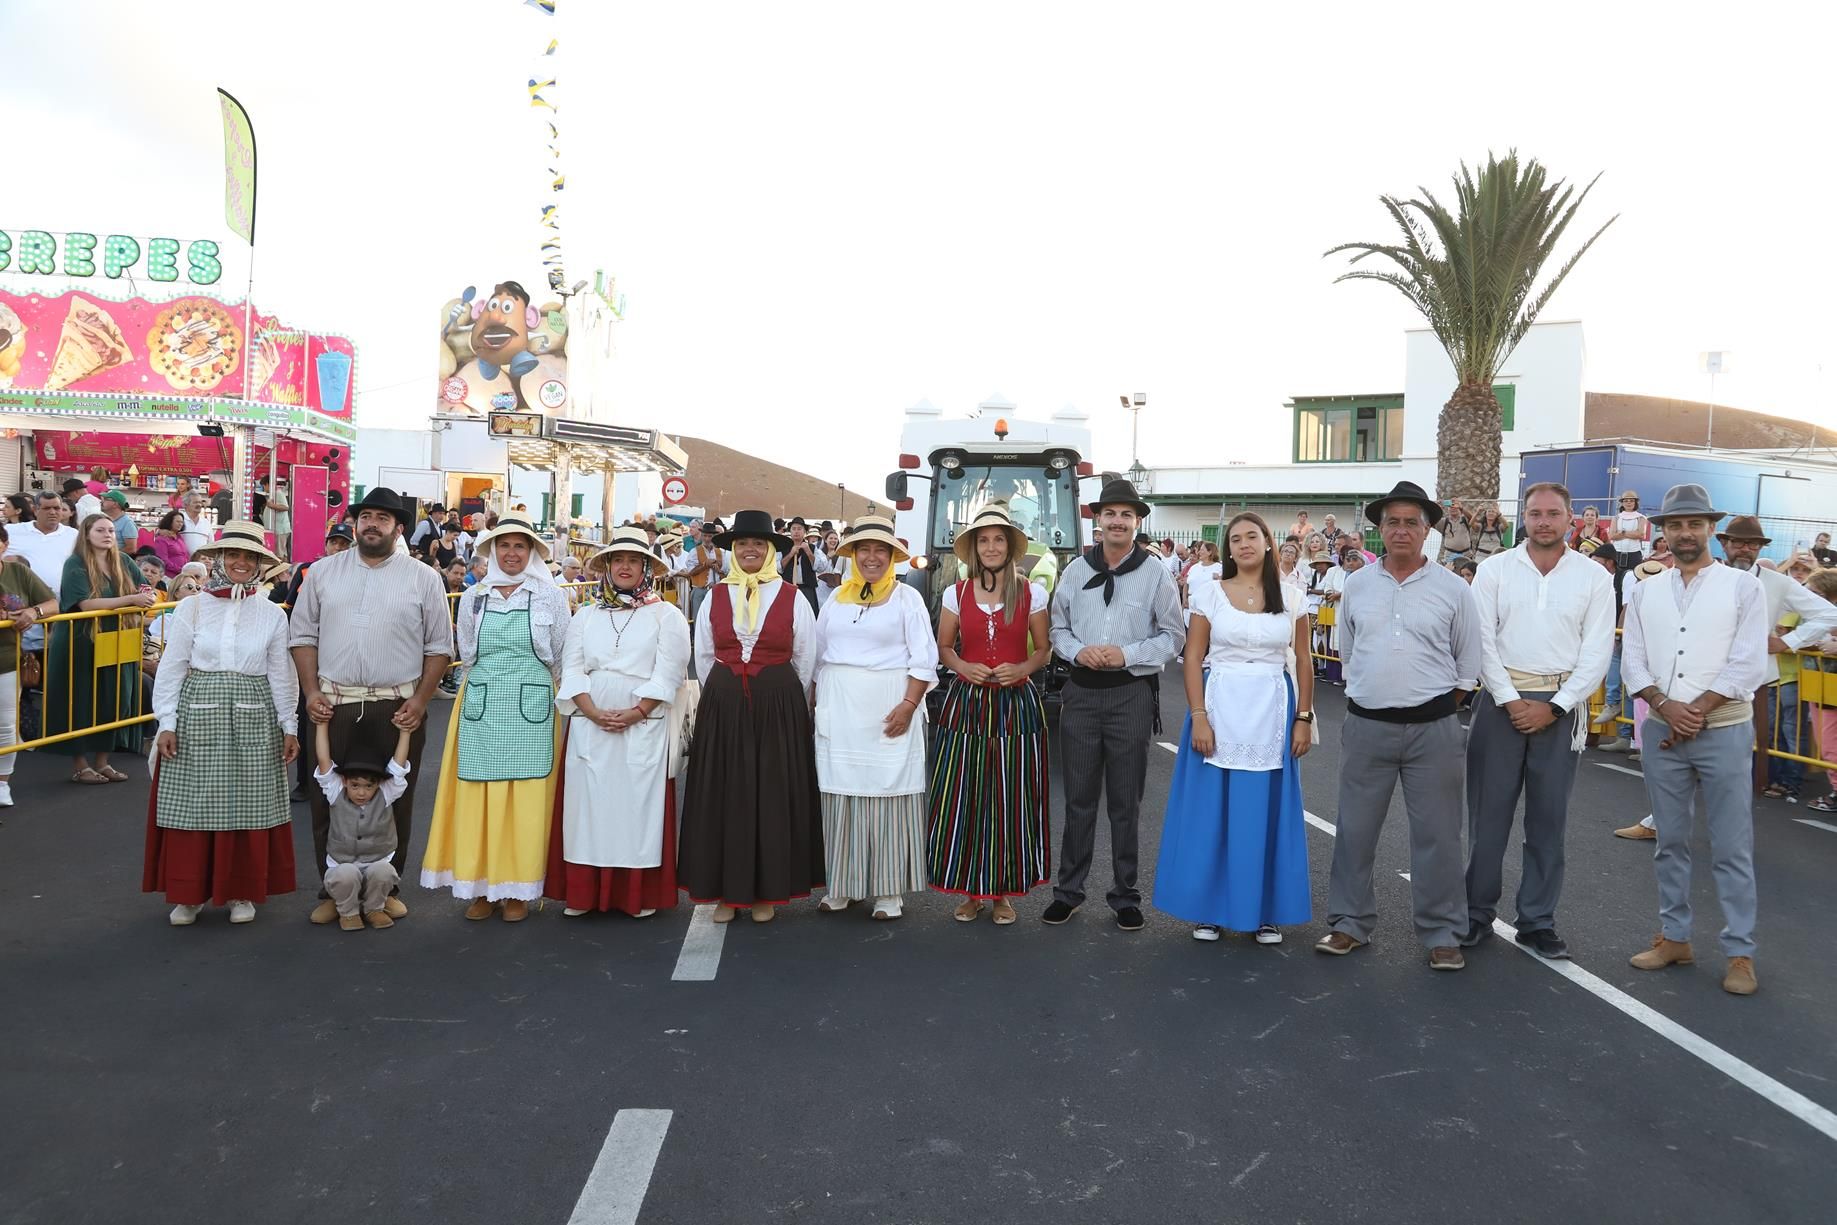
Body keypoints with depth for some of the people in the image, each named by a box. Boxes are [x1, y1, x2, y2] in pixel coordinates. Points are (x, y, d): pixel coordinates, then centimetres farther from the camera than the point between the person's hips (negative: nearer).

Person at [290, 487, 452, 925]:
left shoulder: (423, 578, 2)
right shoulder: (323, 572, 7)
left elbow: (439, 647, 3)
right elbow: (304, 635, 9)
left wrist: (420, 701, -6)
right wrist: (311, 691, -2)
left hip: (397, 710, -1)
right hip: (333, 706, 1)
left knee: (394, 803, 7)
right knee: (328, 801, 7)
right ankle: (333, 892, 20)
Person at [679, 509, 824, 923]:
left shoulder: (791, 598, -1)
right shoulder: (714, 598, 5)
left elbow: (804, 661, 6)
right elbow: (704, 657, 12)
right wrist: (723, 698, 13)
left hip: (779, 707, -2)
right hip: (723, 707, 2)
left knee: (773, 793, 2)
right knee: (724, 794, 3)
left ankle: (768, 891, 13)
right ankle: (726, 890, 13)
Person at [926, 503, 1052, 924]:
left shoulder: (1032, 594, 2)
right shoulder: (956, 594, 6)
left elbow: (1044, 650, 8)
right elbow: (943, 647, 13)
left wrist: (1022, 668, -12)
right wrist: (964, 667, -7)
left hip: (1017, 703, -1)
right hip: (965, 703, 1)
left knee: (1012, 798, 0)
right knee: (963, 797, -1)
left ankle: (1003, 893, 13)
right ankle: (971, 890, 13)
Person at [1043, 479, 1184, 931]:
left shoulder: (1155, 574, 0)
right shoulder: (1075, 570, 6)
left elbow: (1174, 635, 1)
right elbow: (1058, 627, 11)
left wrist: (1126, 654, -12)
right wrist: (1077, 651, -9)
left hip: (1132, 694, -2)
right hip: (1081, 691, 2)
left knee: (1125, 802, 6)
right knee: (1079, 797, 8)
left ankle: (1125, 895, 18)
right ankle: (1068, 890, 18)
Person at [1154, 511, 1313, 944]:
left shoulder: (1291, 598, 5)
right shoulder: (1209, 592, 0)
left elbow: (1305, 664, 9)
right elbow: (1193, 659, -2)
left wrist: (1304, 719, 2)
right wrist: (1198, 718, -10)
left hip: (1272, 712, 1)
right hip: (1220, 708, -1)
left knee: (1266, 810, 6)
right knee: (1211, 809, 4)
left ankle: (1267, 912, 19)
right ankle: (1209, 909, 17)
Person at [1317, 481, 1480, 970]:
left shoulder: (1453, 589, -1)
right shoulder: (1356, 586, 5)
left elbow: (1468, 664, 7)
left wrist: (1437, 707, 7)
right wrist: (1364, 696, 12)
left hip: (1433, 728, -2)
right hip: (1367, 725, 2)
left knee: (1437, 834, 3)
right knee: (1355, 829, 8)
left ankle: (1442, 934, 16)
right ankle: (1350, 923, 22)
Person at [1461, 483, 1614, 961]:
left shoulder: (1594, 577, 3)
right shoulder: (1495, 569, 2)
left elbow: (1597, 653, 0)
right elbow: (1482, 639, -3)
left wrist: (1553, 707, -9)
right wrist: (1511, 701, -10)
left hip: (1561, 705, 1)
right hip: (1502, 698, 0)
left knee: (1548, 819, 7)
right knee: (1488, 812, 4)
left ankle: (1537, 922, 17)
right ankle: (1477, 913, 15)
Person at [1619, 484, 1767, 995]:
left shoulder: (1743, 586, -2)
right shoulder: (1645, 592, 8)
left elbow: (1749, 665, -8)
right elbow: (1632, 661, 4)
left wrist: (1697, 712, -12)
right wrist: (1666, 707, -11)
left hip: (1724, 732, -3)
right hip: (1661, 732, 3)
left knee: (1731, 848, 1)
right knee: (1670, 842, 11)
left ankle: (1739, 952, 10)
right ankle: (1674, 937, 23)